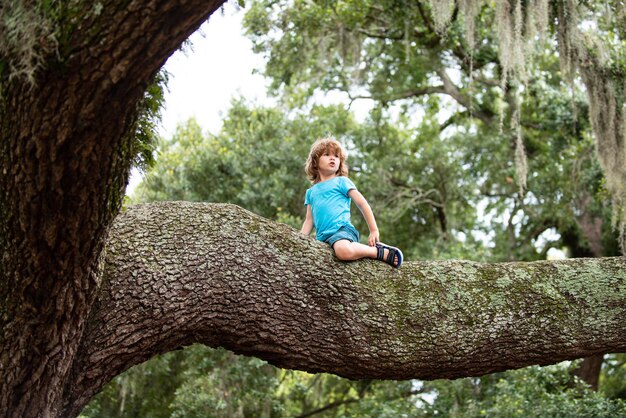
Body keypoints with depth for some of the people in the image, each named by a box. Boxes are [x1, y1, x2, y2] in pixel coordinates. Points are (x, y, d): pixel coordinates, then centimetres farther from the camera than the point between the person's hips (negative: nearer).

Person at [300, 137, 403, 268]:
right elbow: (309, 220, 23)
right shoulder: (311, 192, 25)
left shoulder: (341, 182, 11)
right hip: (323, 238, 7)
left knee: (344, 251, -40)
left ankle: (384, 253, -17)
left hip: (342, 229, -7)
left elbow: (363, 204, 7)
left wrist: (374, 231, 1)